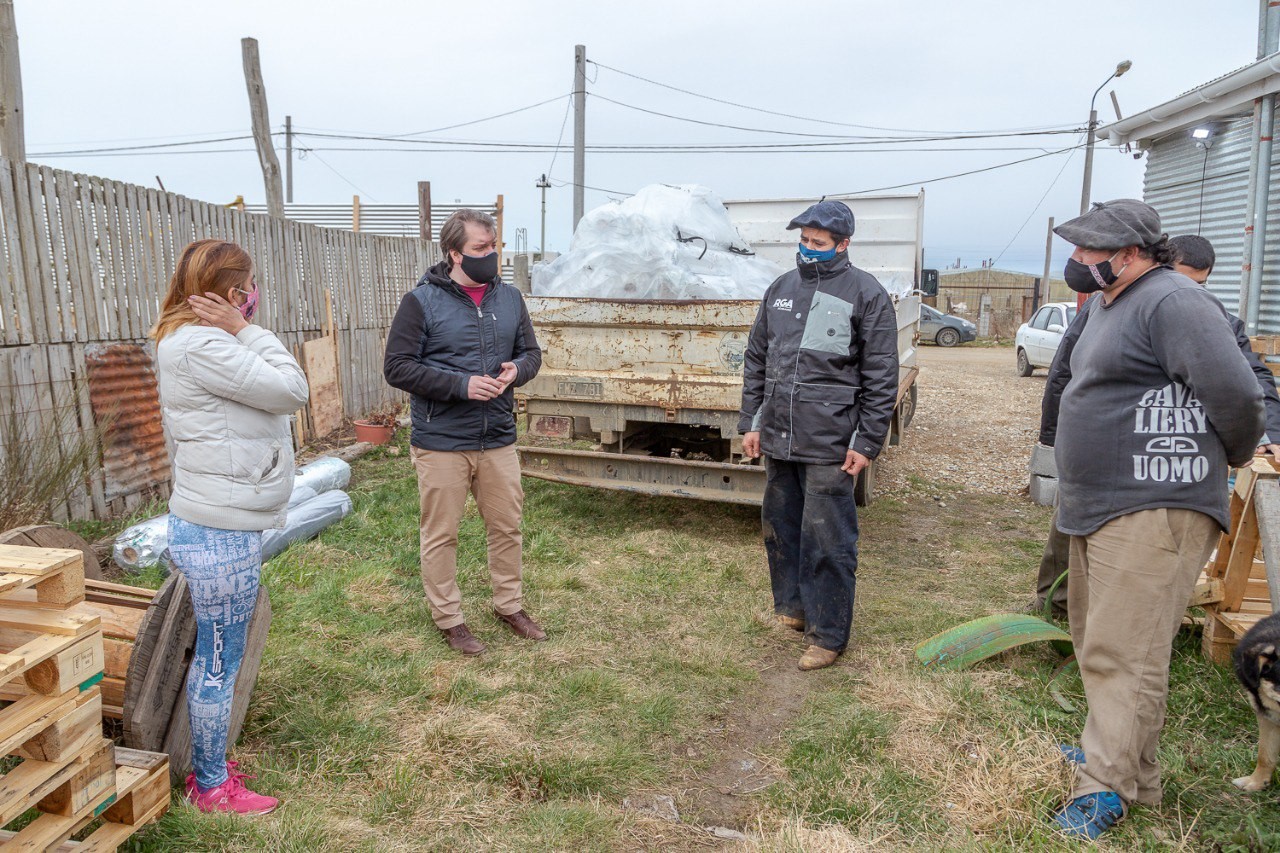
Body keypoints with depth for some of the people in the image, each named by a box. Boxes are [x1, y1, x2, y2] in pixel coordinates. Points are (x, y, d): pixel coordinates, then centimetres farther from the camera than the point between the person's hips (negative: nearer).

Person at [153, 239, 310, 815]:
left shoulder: (197, 341, 14)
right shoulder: (198, 345, -19)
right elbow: (291, 391, -18)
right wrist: (245, 329, -14)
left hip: (222, 527, 11)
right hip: (219, 535, -11)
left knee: (213, 658, 21)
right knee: (219, 663, 5)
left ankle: (208, 767, 37)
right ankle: (212, 788, 22)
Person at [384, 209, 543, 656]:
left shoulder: (509, 297, 6)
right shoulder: (421, 301, -9)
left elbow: (531, 352, 15)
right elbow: (397, 367, -11)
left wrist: (516, 370, -10)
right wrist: (461, 385, -20)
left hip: (499, 440, 5)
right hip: (441, 443, -4)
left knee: (507, 527, 15)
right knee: (441, 535, 7)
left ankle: (509, 606, 34)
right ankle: (449, 619, 24)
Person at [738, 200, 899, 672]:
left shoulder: (866, 294, -5)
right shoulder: (781, 289, 11)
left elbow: (881, 377, -7)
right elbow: (756, 360, 15)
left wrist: (867, 442, -10)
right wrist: (751, 422, 11)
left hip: (829, 444, -6)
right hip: (777, 438, 6)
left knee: (826, 540, 0)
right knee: (780, 528, 16)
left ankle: (828, 633, 13)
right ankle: (792, 607, 35)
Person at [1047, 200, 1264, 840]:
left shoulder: (1173, 301, -16)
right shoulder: (1107, 307, 16)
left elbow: (1235, 392, -23)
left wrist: (1230, 457, -5)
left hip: (1152, 509, -10)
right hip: (1097, 504, 10)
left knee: (1123, 654, -5)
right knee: (1098, 643, 19)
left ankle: (1108, 787, 5)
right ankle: (1114, 752, 35)